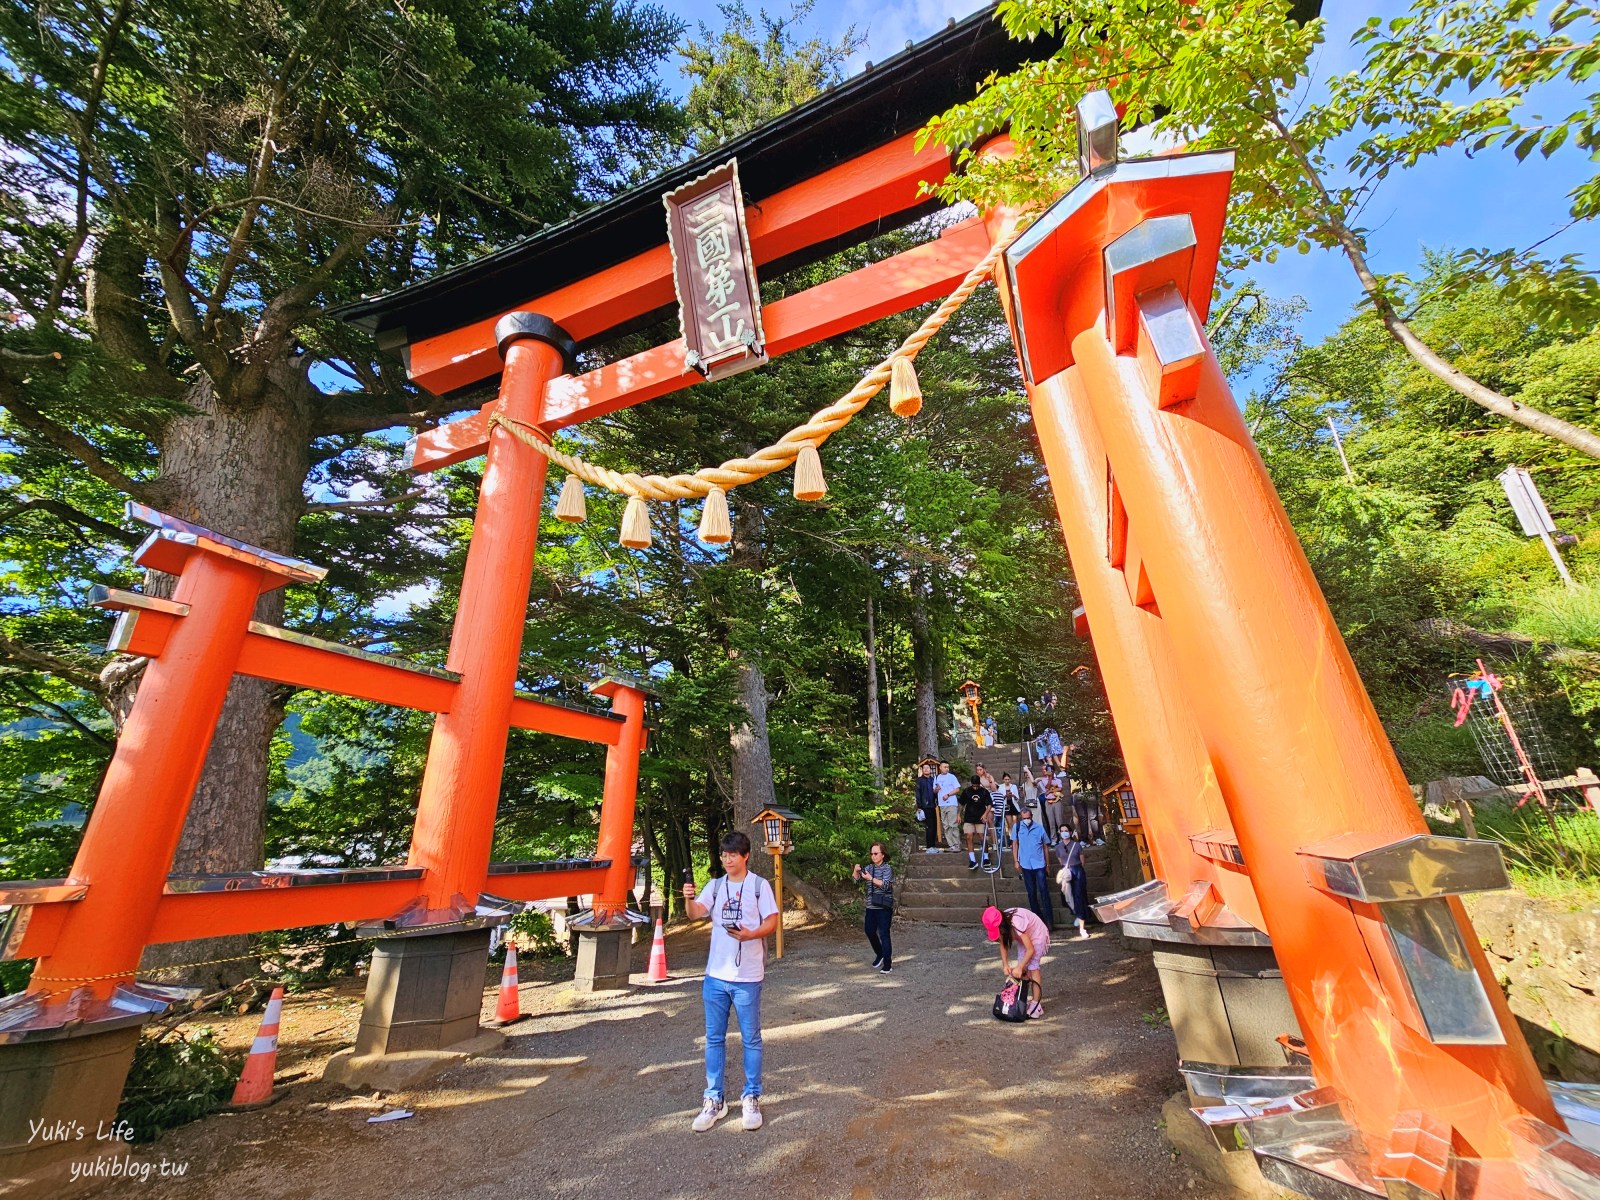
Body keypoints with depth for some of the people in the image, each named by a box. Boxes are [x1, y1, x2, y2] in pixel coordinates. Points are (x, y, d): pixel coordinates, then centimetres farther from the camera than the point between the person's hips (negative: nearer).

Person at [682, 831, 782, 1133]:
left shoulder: (759, 885, -7)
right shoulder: (715, 885, 2)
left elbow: (772, 922, -7)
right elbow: (696, 913, -12)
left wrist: (751, 934, -25)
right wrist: (689, 899, -33)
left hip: (747, 977, -3)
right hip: (715, 975, 3)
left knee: (751, 1039, 10)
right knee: (714, 1038, 13)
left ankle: (752, 1098, 27)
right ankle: (713, 1100, 28)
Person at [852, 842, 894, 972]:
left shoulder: (887, 868, -9)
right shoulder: (869, 867, 8)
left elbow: (886, 885, -22)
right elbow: (856, 880, 4)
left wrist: (871, 878, -29)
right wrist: (856, 871, -17)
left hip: (884, 907, -6)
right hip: (871, 906, 7)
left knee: (883, 934, -7)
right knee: (870, 932, 13)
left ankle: (888, 963, 1)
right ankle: (880, 954, 35)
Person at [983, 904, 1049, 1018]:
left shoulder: (1016, 923, -39)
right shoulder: (1000, 924, -18)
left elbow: (1031, 950, -32)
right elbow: (1003, 944, -6)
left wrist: (1019, 967, -26)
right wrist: (1005, 964, -17)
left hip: (1037, 935, -6)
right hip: (1024, 937, 6)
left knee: (1033, 968, -15)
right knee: (1023, 970, 0)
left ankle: (1037, 1004, -10)